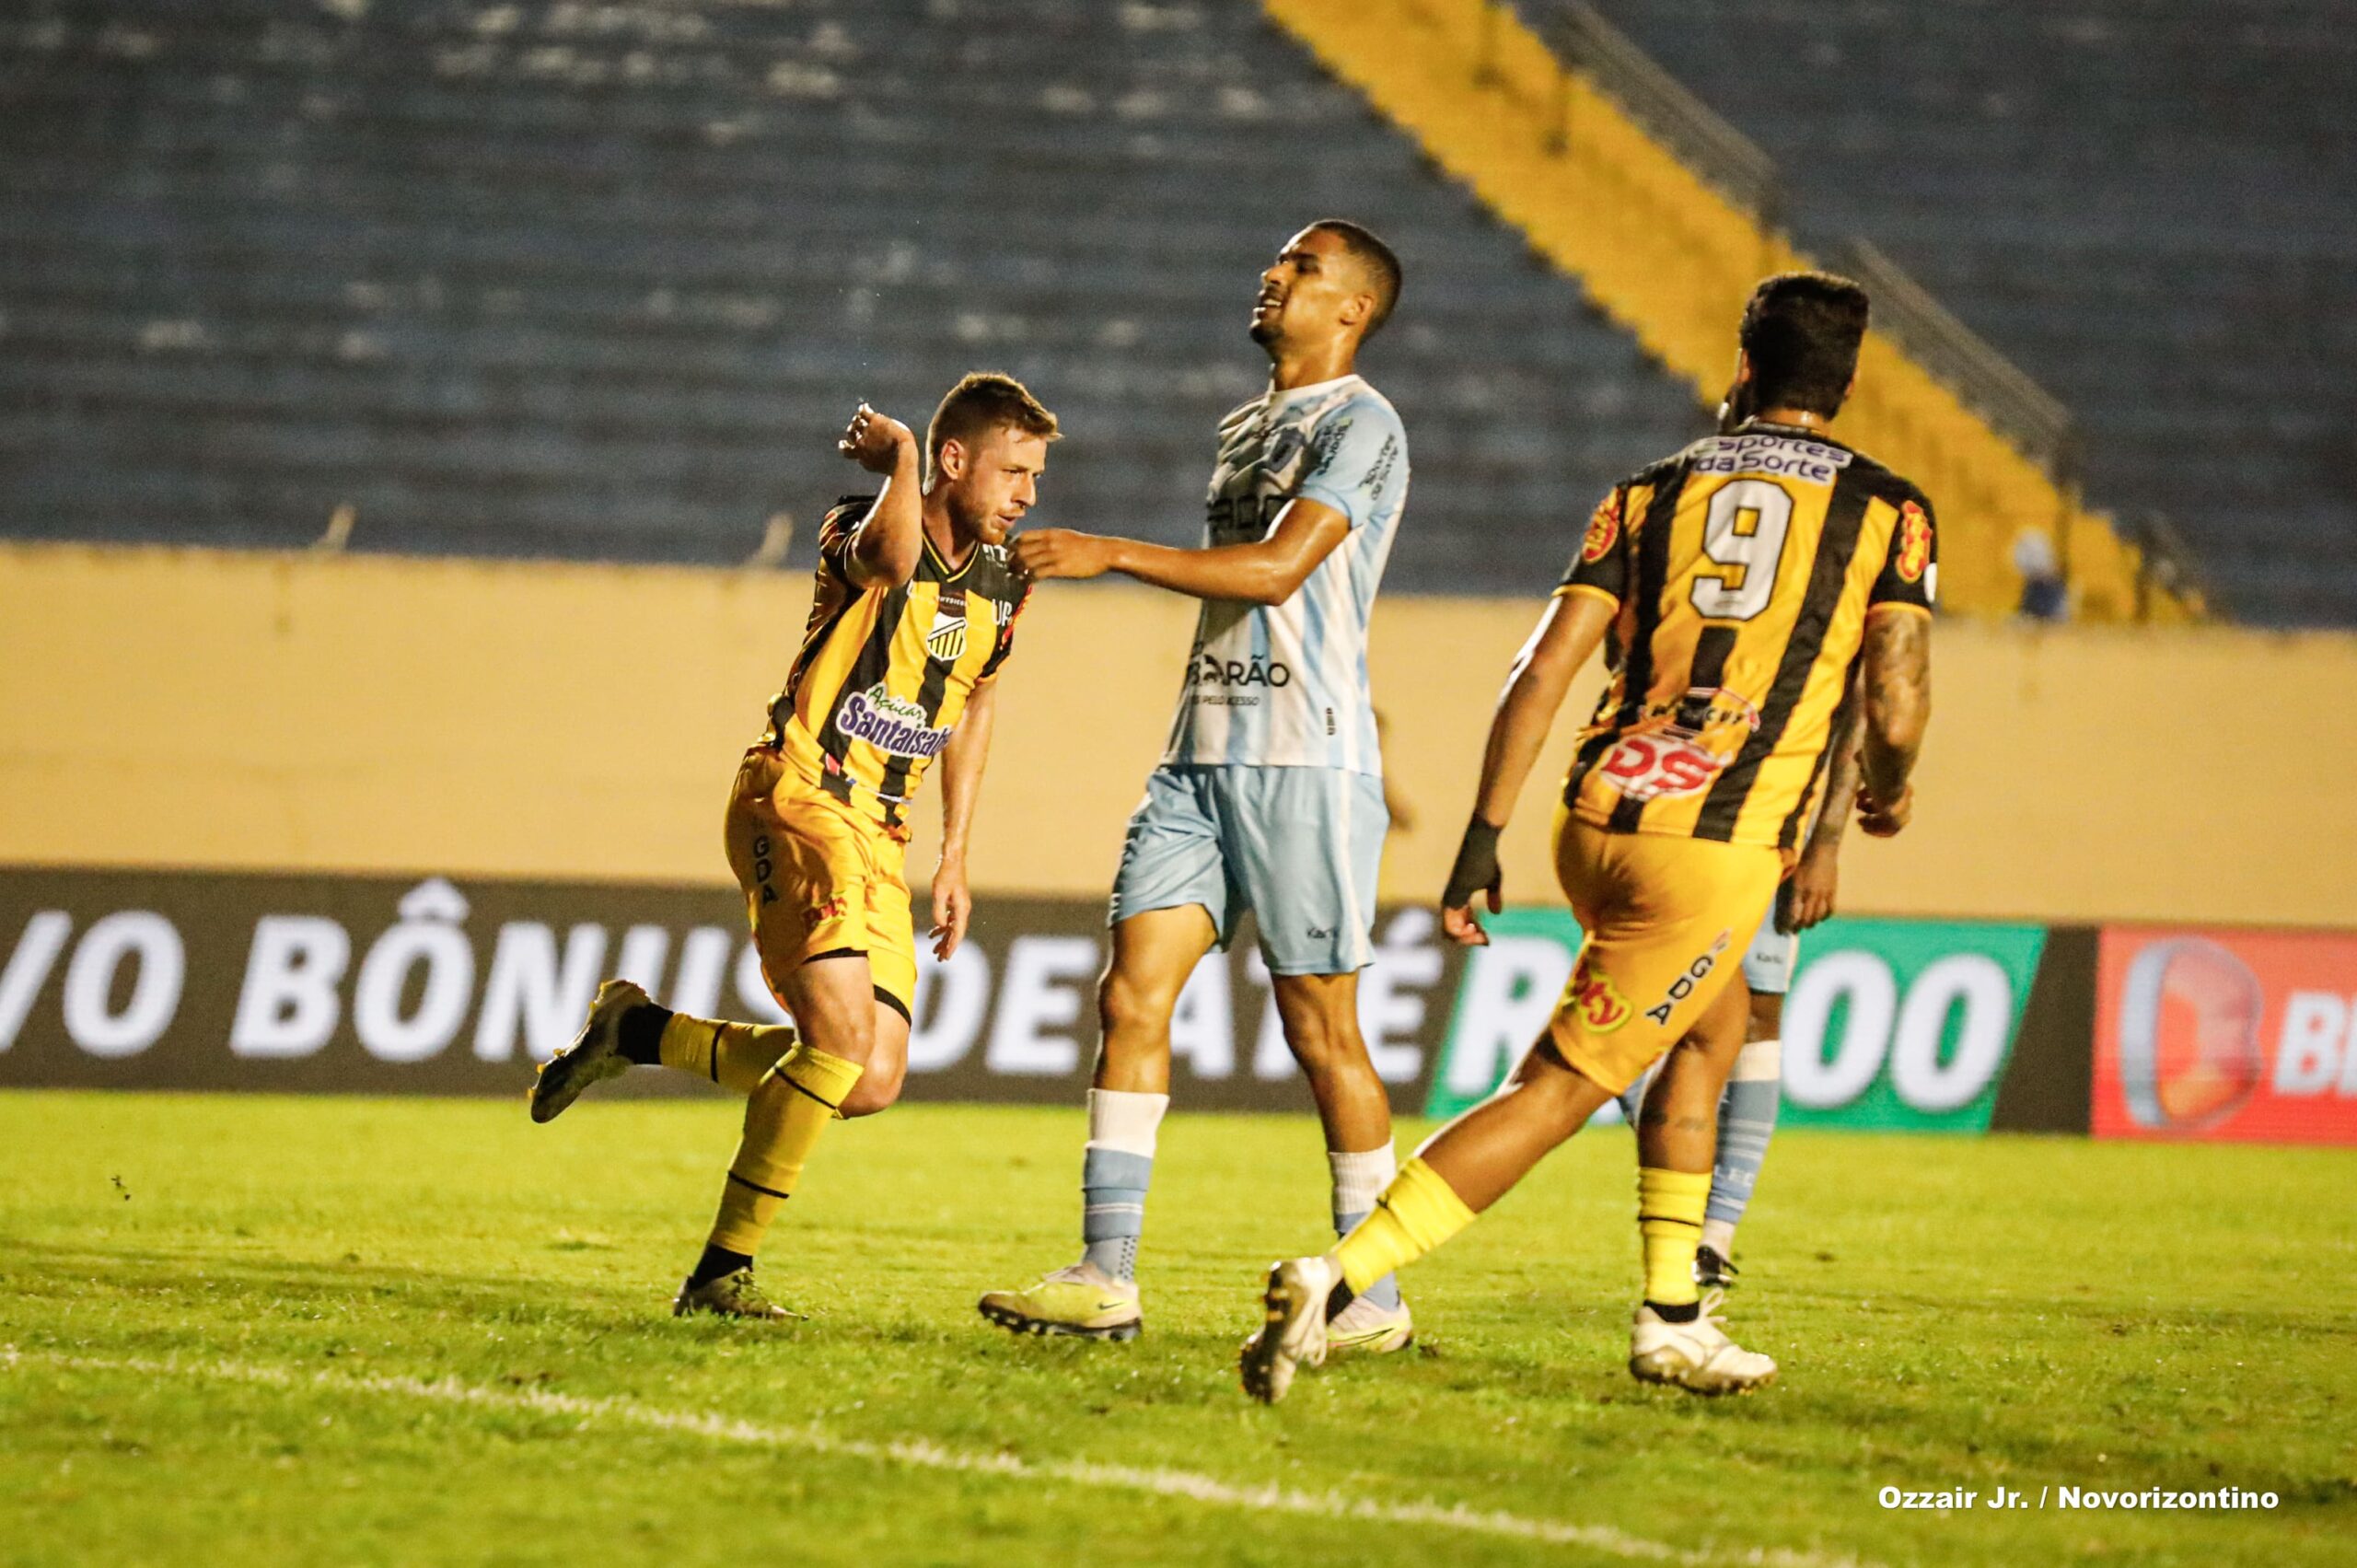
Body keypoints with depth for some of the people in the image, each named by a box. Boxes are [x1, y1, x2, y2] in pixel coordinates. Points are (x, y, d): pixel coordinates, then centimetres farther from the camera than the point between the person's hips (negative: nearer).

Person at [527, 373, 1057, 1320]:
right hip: (794, 802, -8)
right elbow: (892, 557, -41)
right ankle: (723, 1270, -15)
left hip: (877, 838, 8)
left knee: (870, 1083, -1)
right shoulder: (857, 535, -13)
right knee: (844, 1031, -25)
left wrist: (955, 855, 24)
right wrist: (900, 455, -25)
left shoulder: (1002, 584, 9)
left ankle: (638, 1031, 19)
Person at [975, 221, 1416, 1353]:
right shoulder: (1242, 430, 21)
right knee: (1132, 994, -2)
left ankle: (1373, 1299, 4)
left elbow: (1279, 569, -19)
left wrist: (1112, 555, -20)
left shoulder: (1360, 428, -7)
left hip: (1305, 763, -8)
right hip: (1202, 752, 8)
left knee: (1320, 1028, -4)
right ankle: (1105, 1278, -3)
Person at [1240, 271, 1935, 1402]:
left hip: (1595, 817, 5)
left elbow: (1544, 669, 5)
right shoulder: (1886, 510, 4)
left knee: (1712, 1028, 28)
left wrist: (1483, 839, 6)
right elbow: (1895, 707, -2)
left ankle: (1673, 1316, 27)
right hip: (1718, 848, -5)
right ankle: (1338, 1282, -17)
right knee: (1553, 1094, -3)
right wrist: (1886, 794, 20)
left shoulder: (1653, 491, 13)